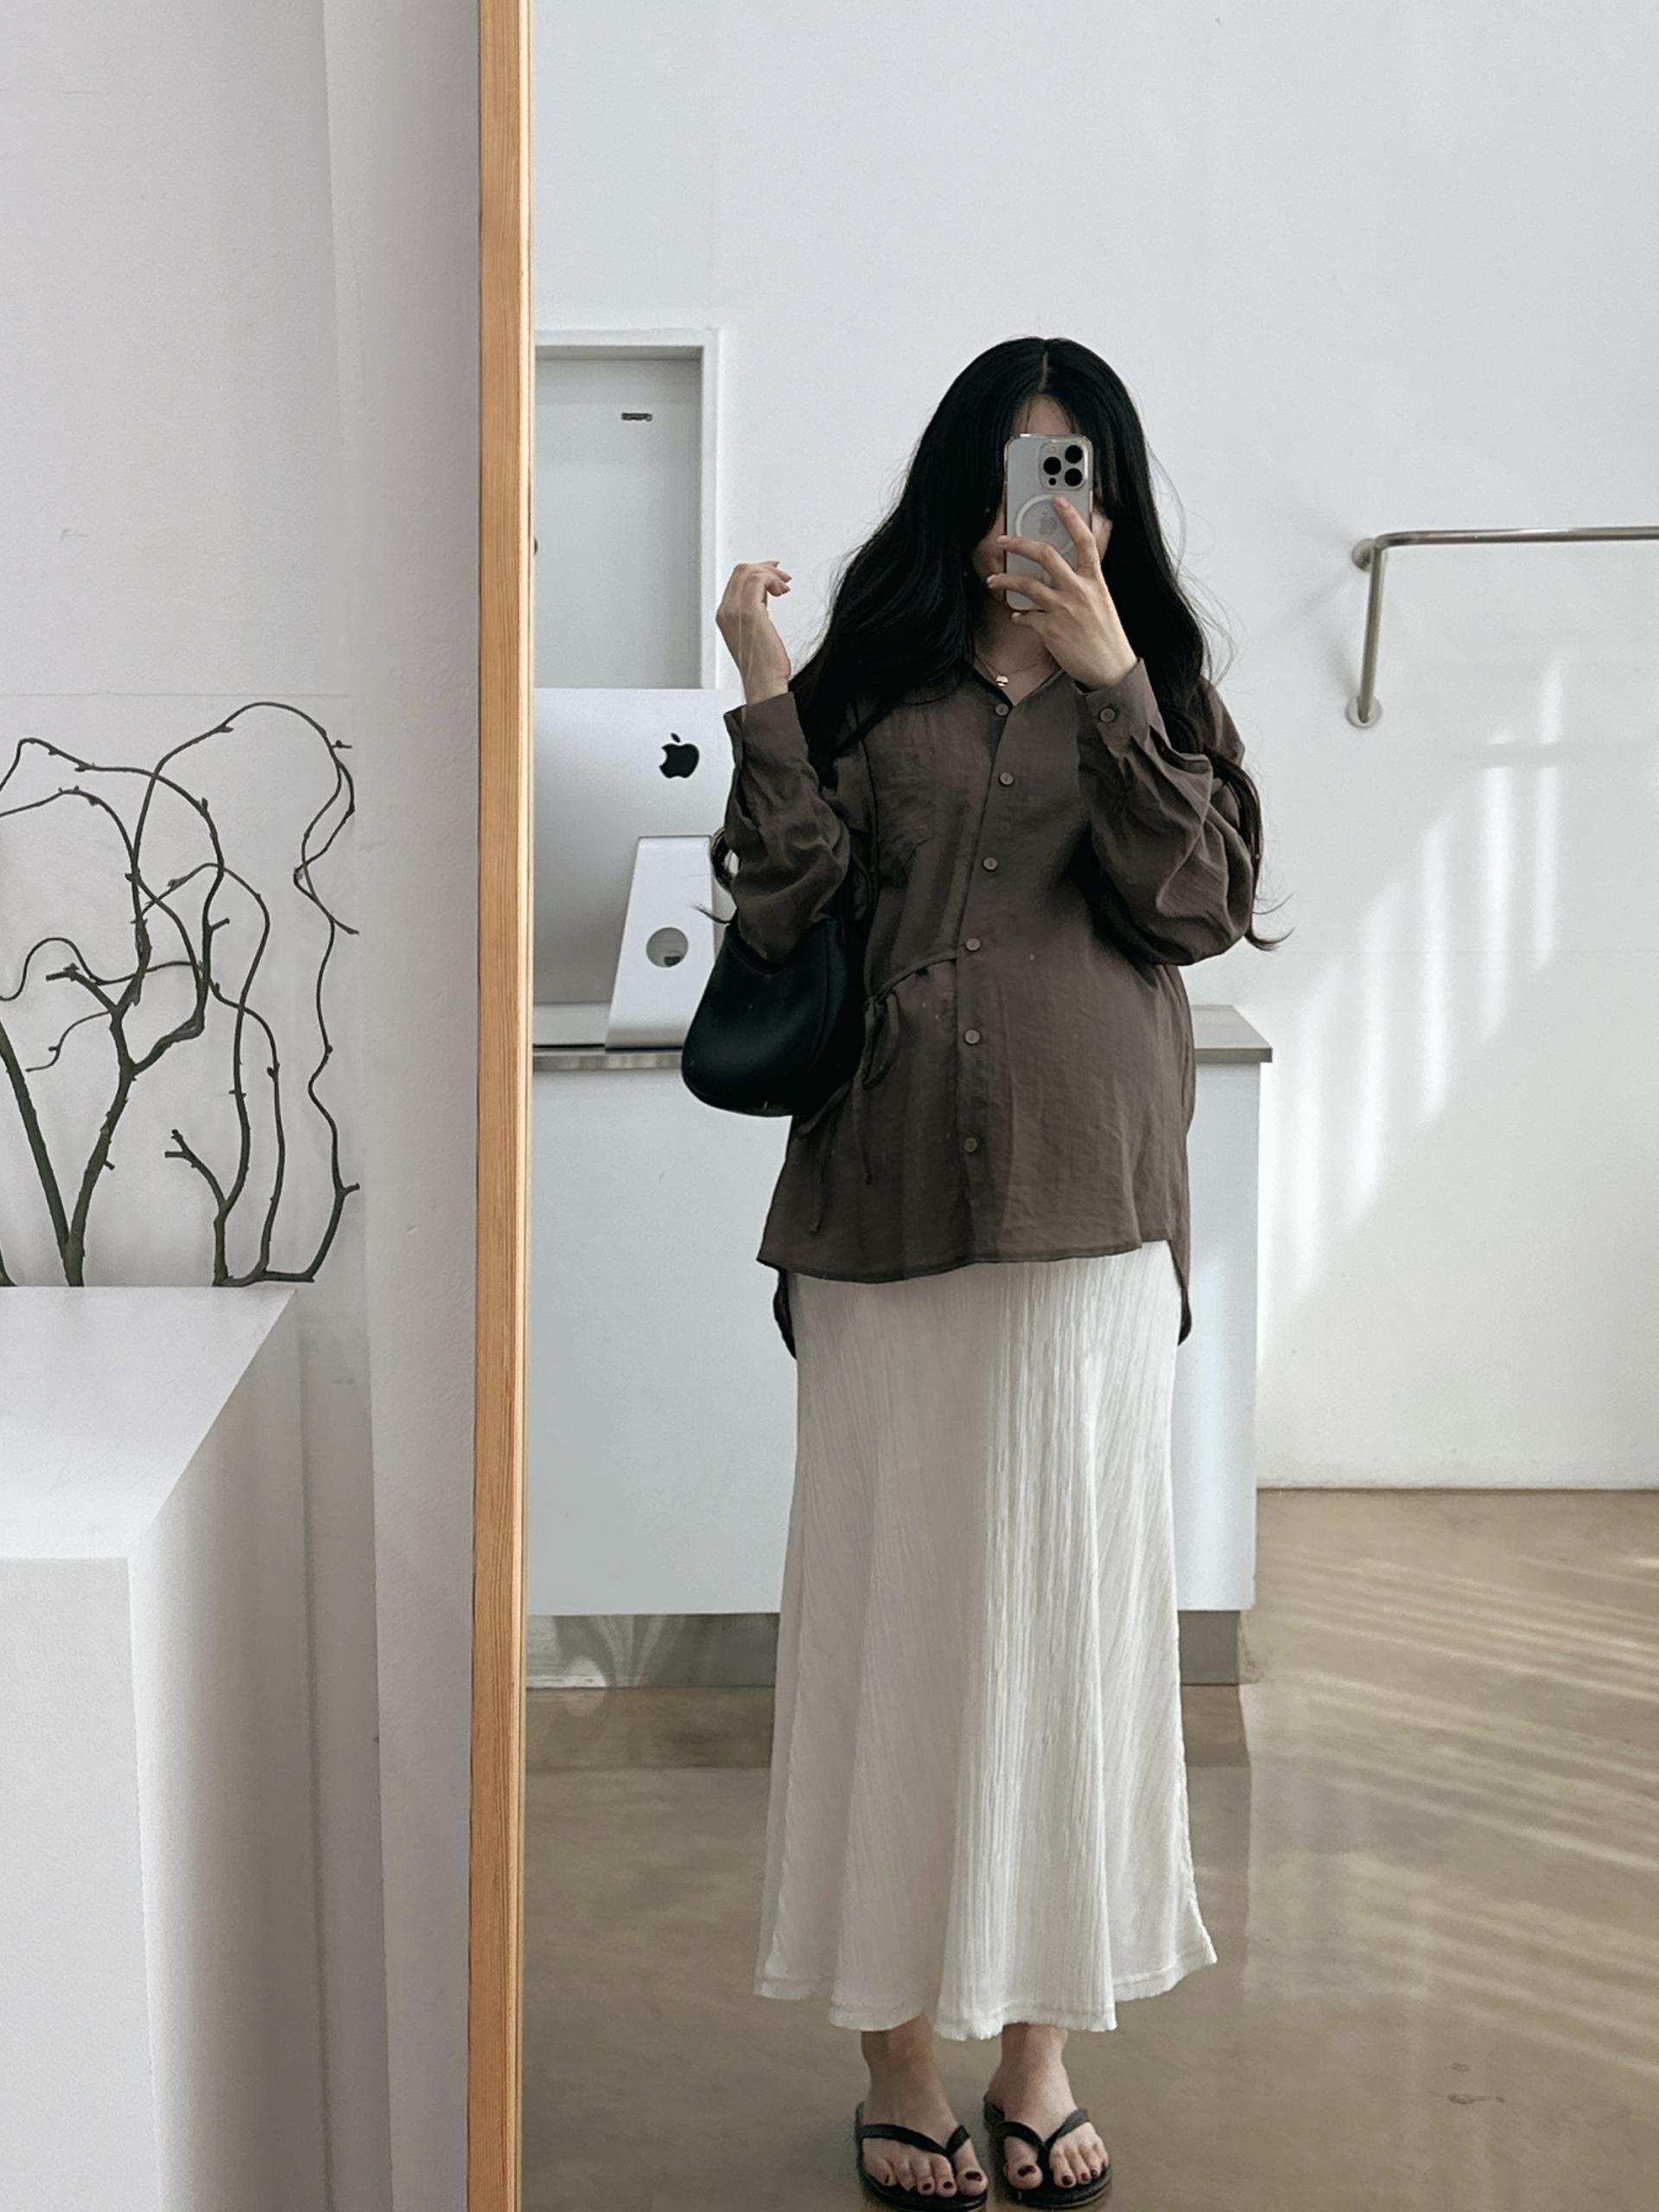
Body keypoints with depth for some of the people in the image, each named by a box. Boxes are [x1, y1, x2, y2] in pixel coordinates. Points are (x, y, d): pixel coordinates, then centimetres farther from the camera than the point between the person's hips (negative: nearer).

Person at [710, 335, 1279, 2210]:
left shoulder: (1160, 685, 10)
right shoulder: (870, 682, 7)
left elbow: (1200, 903, -5)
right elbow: (785, 915, -3)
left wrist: (1112, 686, -11)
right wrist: (762, 700, -12)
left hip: (1088, 1219, 1)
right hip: (884, 1214, 0)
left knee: (1063, 1613, 7)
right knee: (891, 1609, 4)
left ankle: (1037, 2043, 21)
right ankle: (899, 2049, 18)